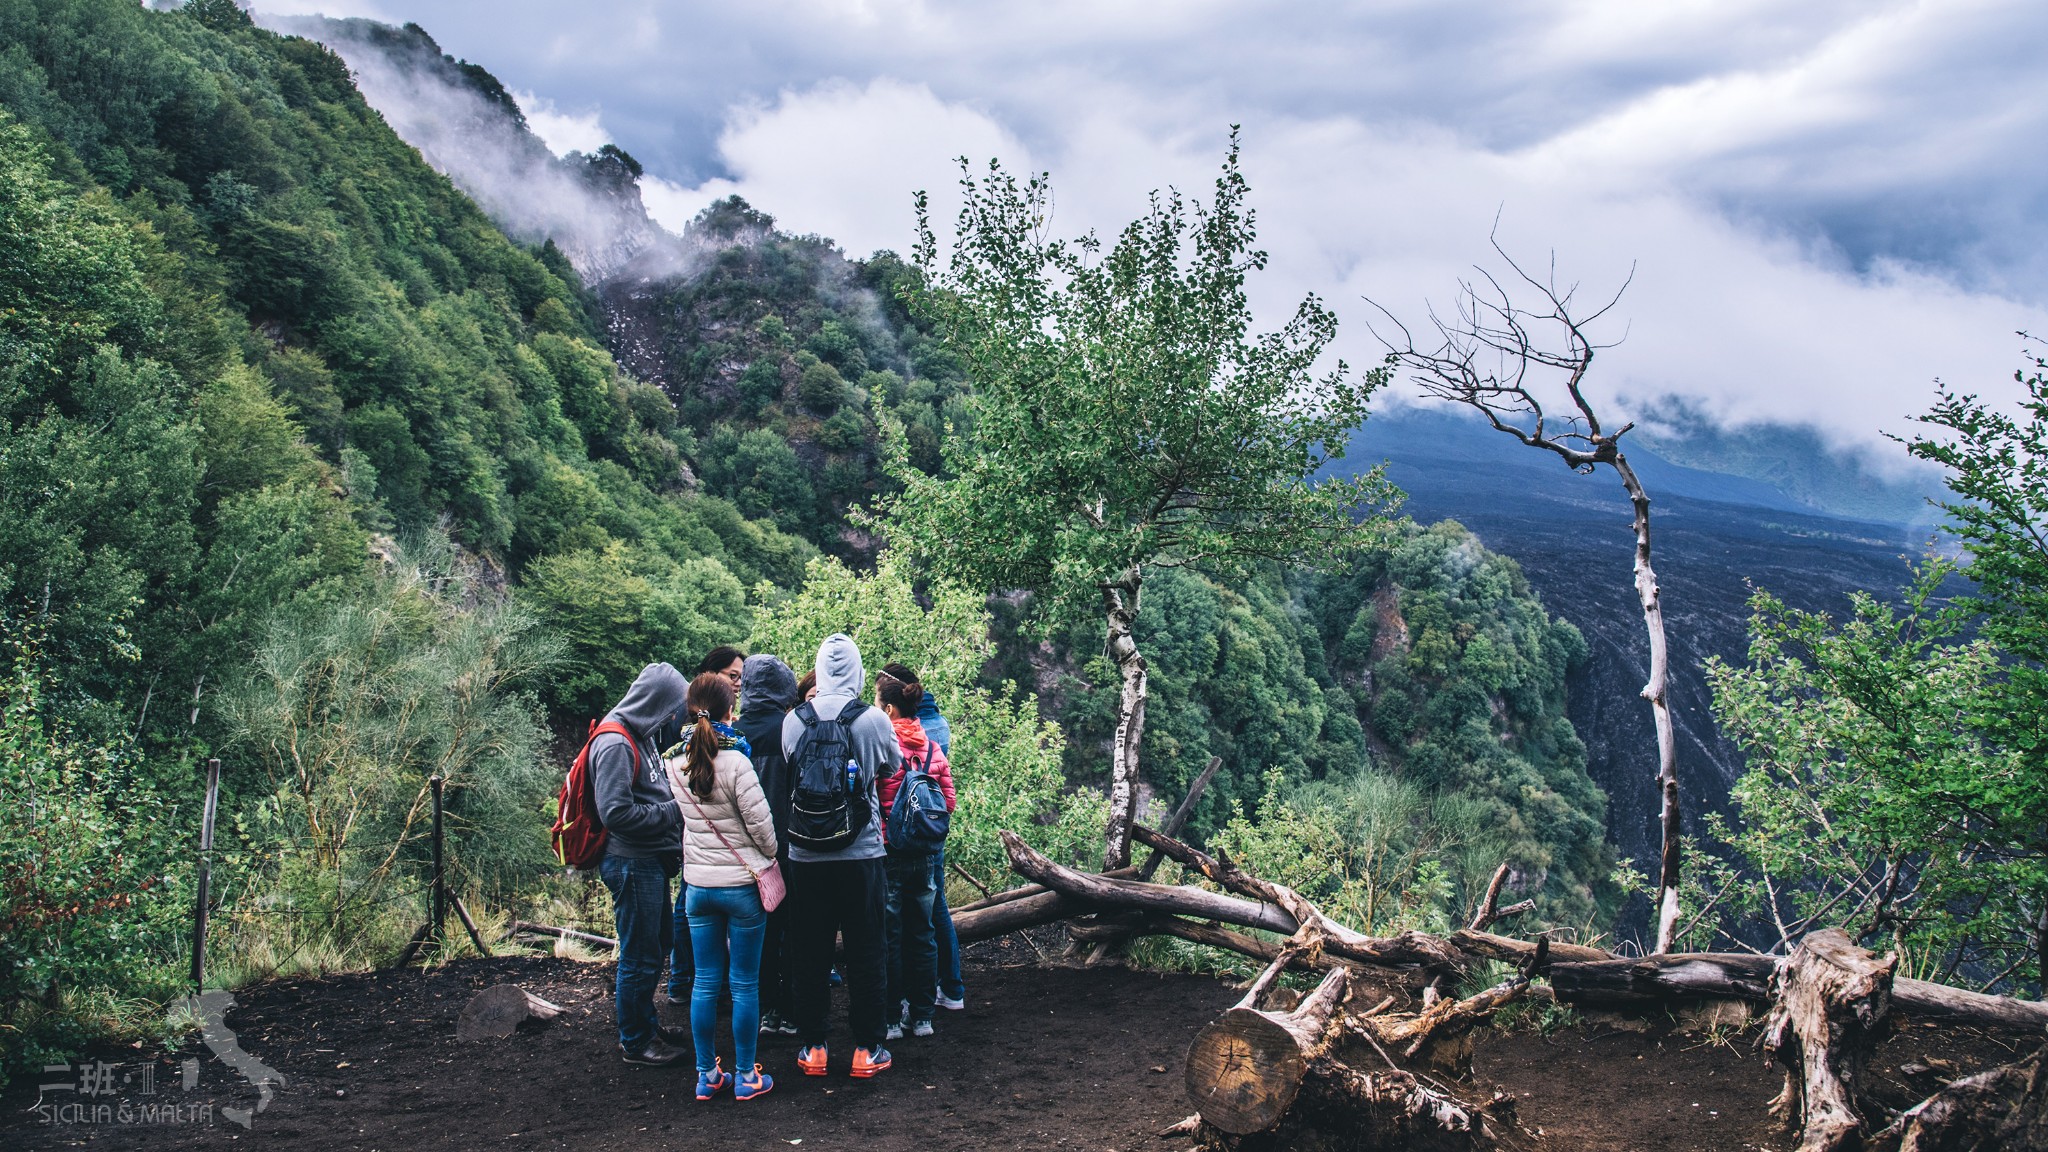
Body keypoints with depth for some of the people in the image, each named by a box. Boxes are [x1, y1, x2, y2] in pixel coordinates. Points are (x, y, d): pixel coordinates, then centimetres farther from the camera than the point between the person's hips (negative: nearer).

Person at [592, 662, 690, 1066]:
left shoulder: (642, 738, 10)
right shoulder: (616, 745, -19)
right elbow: (616, 812, -26)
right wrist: (671, 812, -17)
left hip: (651, 862, 10)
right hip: (631, 862, -10)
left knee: (659, 942, 20)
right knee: (640, 954, 0)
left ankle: (644, 1021, 34)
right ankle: (635, 1042, 13)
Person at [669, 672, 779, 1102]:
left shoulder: (677, 765, -1)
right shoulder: (735, 763, -18)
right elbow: (760, 823, -12)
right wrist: (770, 857, 6)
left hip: (698, 884, 5)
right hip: (742, 883, -5)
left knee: (705, 982, 12)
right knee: (745, 984, 6)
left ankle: (707, 1075, 20)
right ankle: (746, 1076, 14)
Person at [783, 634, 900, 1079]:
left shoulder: (793, 721, -5)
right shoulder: (873, 720, -9)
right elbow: (892, 764, 8)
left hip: (806, 856, 2)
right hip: (861, 854, -1)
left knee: (809, 954, 12)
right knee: (865, 953, 9)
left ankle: (812, 1047, 18)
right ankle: (867, 1049, 14)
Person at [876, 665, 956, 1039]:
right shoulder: (933, 748, 2)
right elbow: (948, 801, 7)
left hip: (887, 853, -5)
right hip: (923, 854, 5)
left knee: (888, 937, 4)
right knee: (921, 933, 13)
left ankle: (891, 1018, 11)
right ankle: (922, 1016, 20)